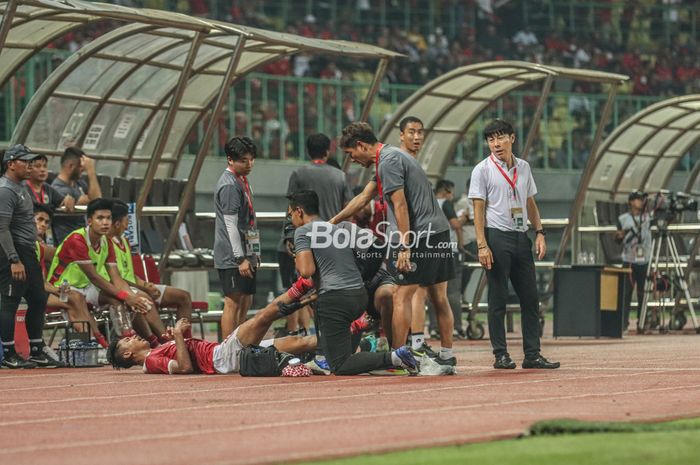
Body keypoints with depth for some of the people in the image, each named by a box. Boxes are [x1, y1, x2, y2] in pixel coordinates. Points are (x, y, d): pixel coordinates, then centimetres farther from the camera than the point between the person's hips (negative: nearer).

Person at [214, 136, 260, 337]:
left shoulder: (242, 180, 15)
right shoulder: (229, 185, -16)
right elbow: (231, 225, -19)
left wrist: (254, 253, 23)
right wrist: (240, 258, -21)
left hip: (245, 254, 10)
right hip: (232, 258, -10)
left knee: (245, 302, 13)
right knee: (233, 303, -8)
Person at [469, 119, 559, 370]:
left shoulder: (523, 167, 13)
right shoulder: (482, 170, -3)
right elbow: (478, 209, -7)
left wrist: (539, 232, 7)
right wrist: (482, 245, -15)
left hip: (521, 237, 6)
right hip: (497, 237, -6)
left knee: (530, 298, 4)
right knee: (498, 299, -3)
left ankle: (532, 354, 7)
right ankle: (500, 355, 1)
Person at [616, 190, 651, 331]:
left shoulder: (648, 217, 11)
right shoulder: (623, 219, 6)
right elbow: (618, 240, 11)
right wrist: (620, 235, -13)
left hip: (645, 261, 2)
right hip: (629, 260, -2)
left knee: (643, 293, 1)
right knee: (626, 291, -6)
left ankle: (641, 322, 5)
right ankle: (624, 321, -4)